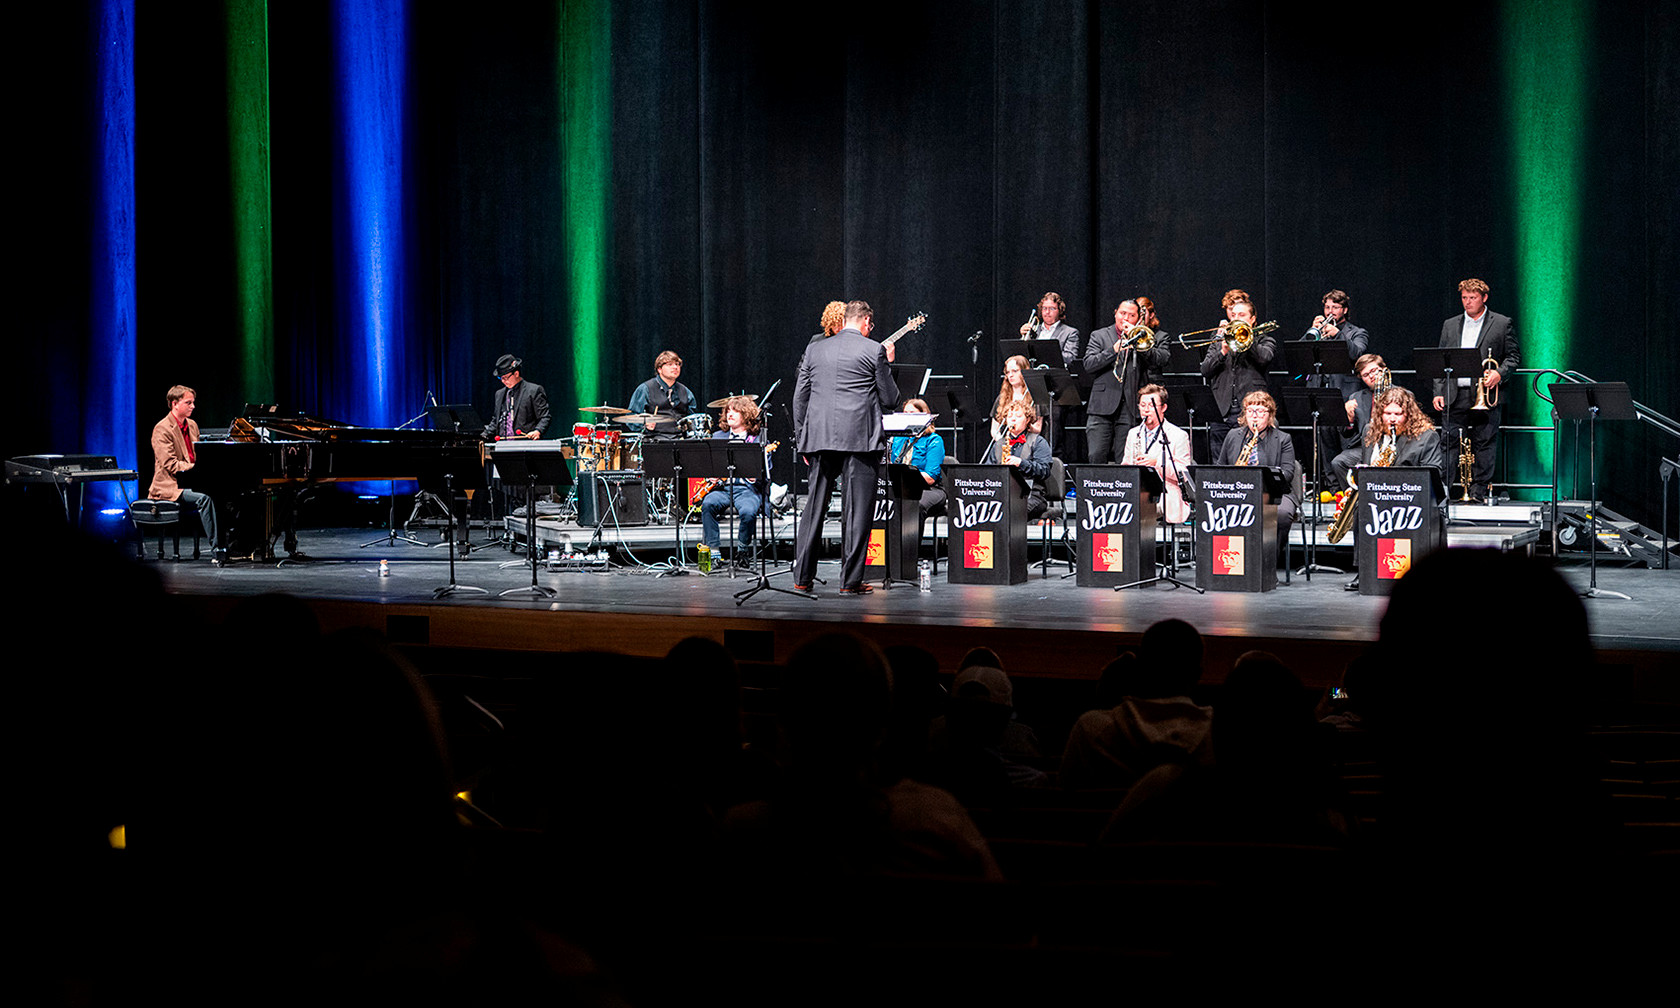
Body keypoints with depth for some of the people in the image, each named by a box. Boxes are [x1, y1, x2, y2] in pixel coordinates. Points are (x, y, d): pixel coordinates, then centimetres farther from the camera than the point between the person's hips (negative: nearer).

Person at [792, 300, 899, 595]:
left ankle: (802, 577, 11)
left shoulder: (814, 350, 11)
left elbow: (799, 399, 11)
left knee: (814, 507, 11)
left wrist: (803, 441, 17)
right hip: (859, 438, -4)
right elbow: (889, 399, 2)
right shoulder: (873, 350, -2)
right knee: (857, 510, 0)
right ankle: (851, 580, -1)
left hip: (820, 438, 4)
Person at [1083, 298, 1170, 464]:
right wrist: (1114, 349, -12)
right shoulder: (1099, 336, 12)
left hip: (1130, 407, 0)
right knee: (1095, 456, -8)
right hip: (1103, 406, 0)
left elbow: (1163, 360, -2)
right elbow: (1088, 365, -2)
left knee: (1124, 460, -3)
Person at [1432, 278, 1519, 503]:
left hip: (1485, 397, -2)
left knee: (1484, 446, -1)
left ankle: (1480, 491, 4)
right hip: (1455, 397, 2)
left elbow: (1513, 356, 6)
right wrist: (1439, 392, 4)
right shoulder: (1450, 325, 16)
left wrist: (1499, 373, -13)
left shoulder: (1503, 324, 7)